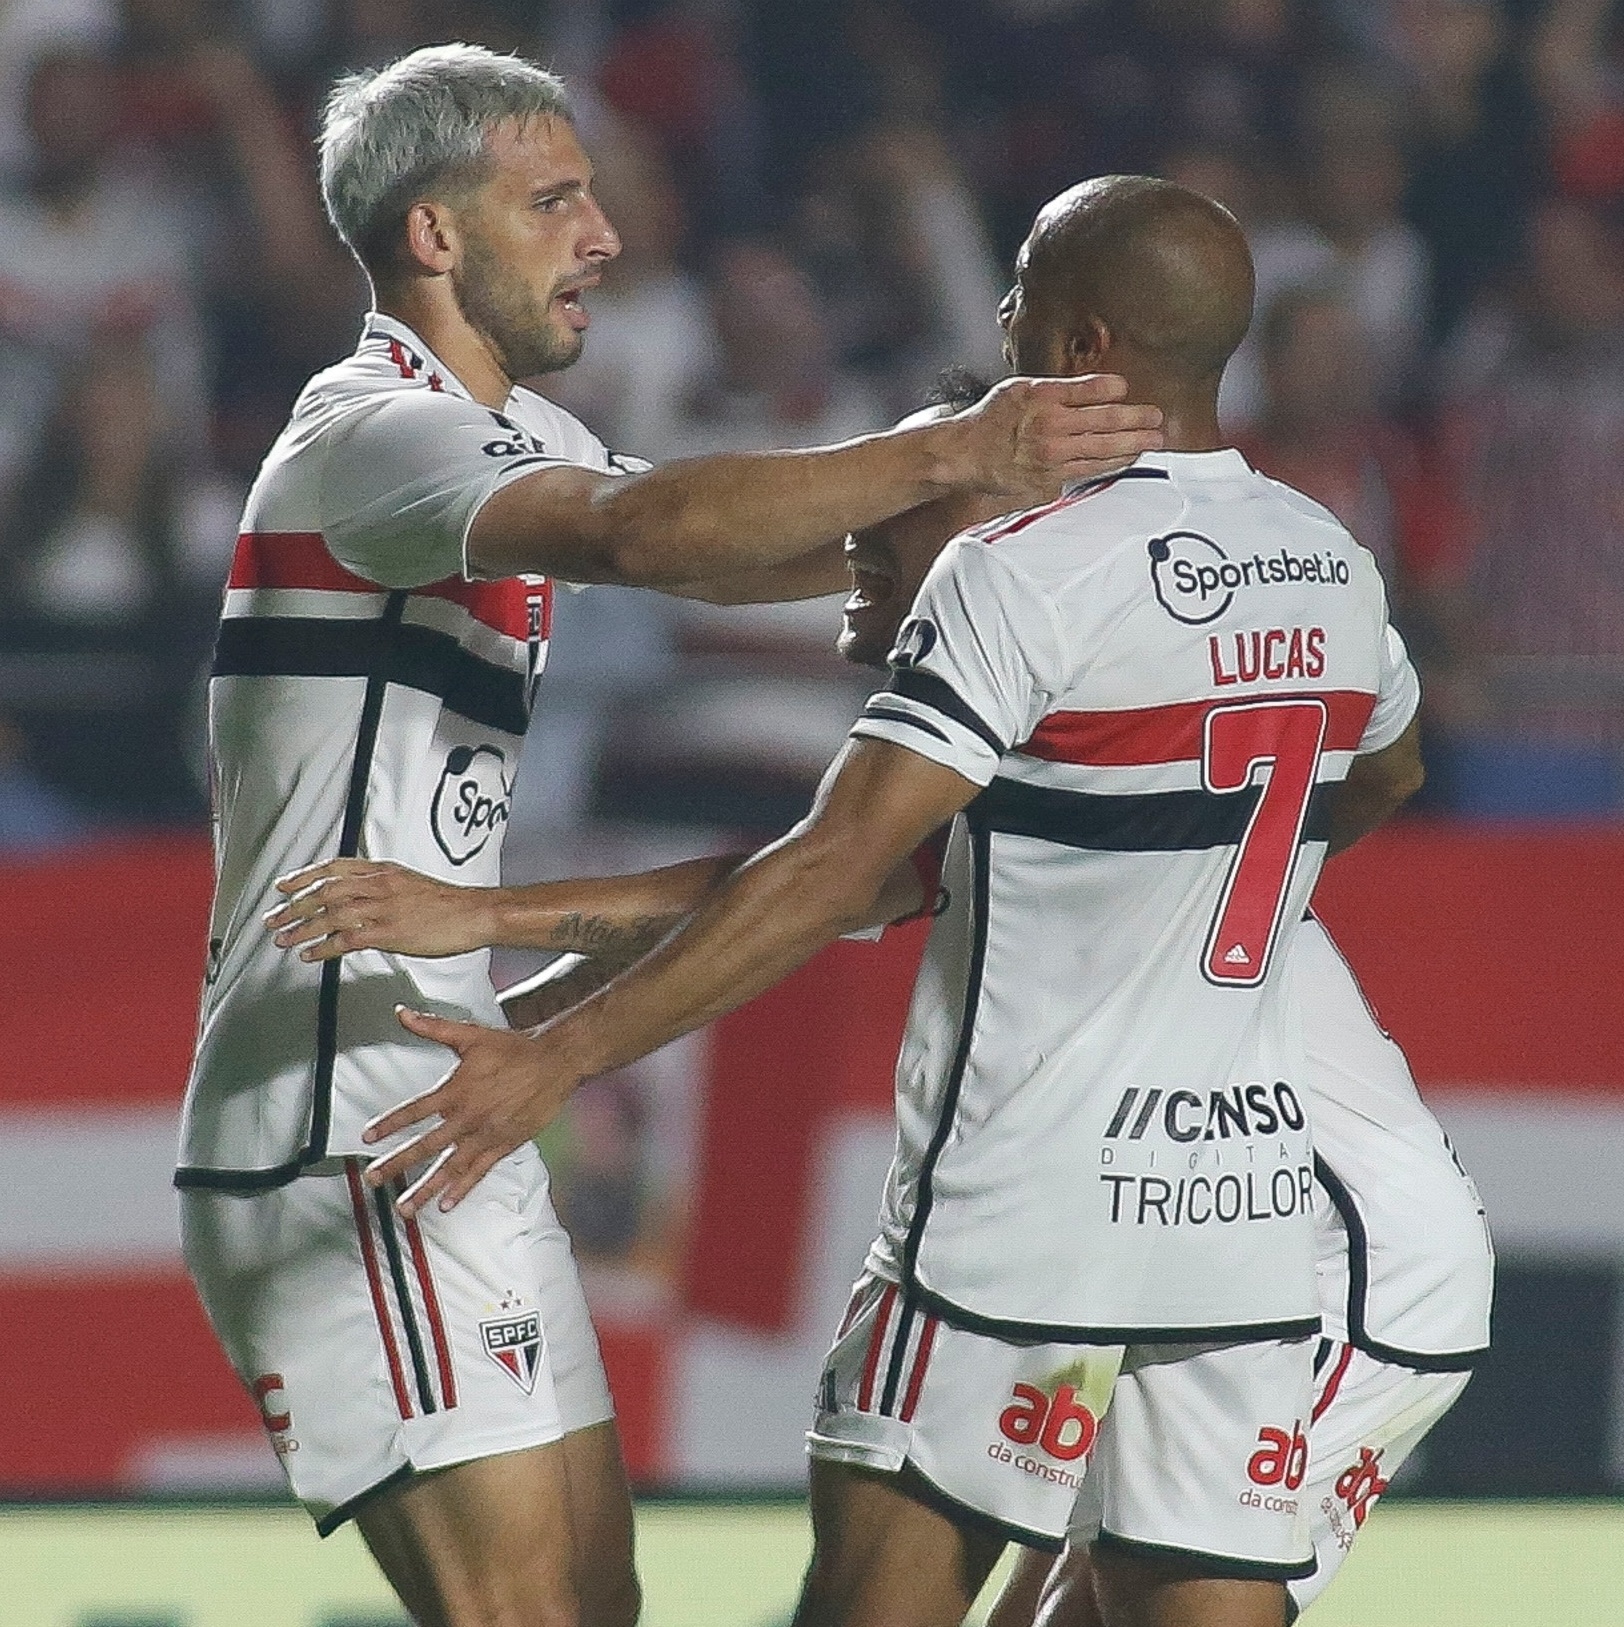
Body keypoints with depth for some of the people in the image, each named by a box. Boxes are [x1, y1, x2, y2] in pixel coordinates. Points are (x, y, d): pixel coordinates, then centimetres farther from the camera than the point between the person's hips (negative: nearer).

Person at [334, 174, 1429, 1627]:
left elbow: (836, 874, -20)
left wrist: (563, 1056, -19)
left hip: (1025, 1211, -6)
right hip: (1252, 1212, 6)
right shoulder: (1334, 567, 8)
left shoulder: (1027, 572, -13)